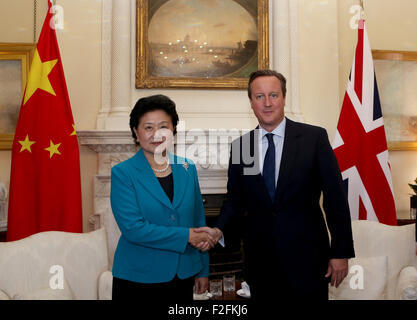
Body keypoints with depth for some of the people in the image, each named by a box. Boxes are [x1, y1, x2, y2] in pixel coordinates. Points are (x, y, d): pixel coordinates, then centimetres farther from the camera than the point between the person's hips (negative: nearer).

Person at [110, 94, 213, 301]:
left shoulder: (187, 169, 4)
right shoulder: (122, 173, -9)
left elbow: (198, 221, 8)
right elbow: (132, 228, -17)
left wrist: (203, 271, 9)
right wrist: (185, 236, -17)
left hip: (183, 275, 4)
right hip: (137, 277, -3)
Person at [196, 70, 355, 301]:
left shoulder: (314, 137, -6)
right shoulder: (240, 145, 2)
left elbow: (335, 197, -5)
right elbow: (235, 199, 8)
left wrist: (341, 252, -5)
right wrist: (219, 230, -10)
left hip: (306, 256, -2)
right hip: (260, 259, 3)